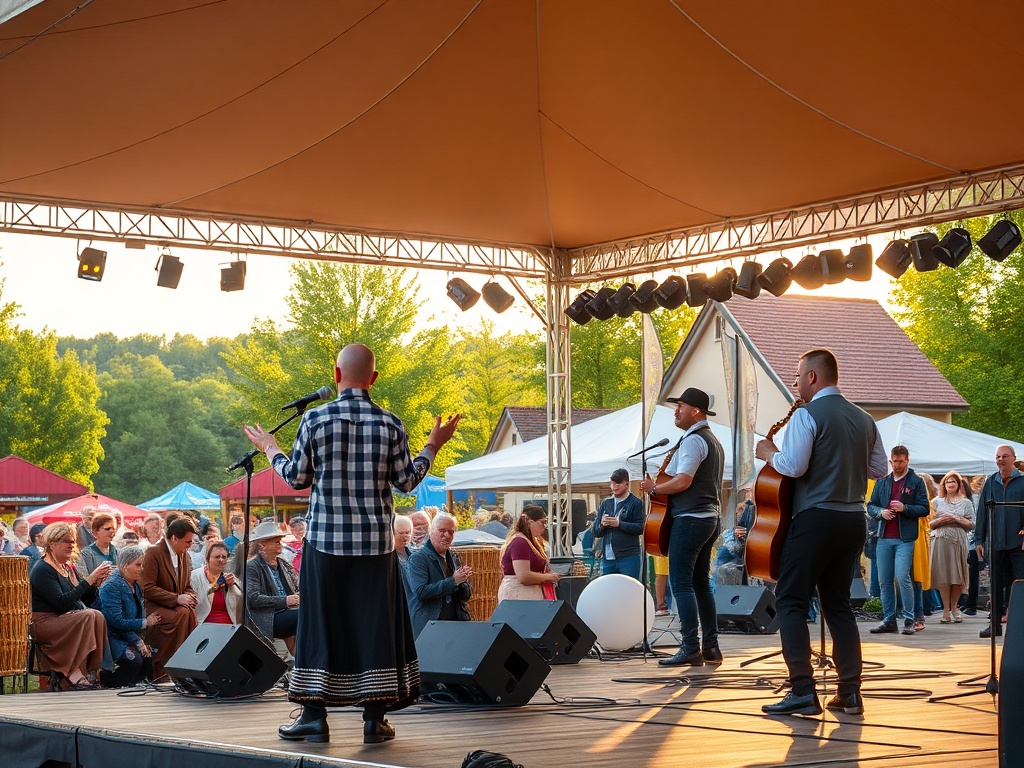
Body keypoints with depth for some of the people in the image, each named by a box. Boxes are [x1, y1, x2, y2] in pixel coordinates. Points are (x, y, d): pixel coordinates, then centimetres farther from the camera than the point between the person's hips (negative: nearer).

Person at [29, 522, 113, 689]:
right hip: (44, 622, -8)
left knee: (97, 616, -21)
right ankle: (74, 673, -28)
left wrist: (97, 582, -8)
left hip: (68, 619, 8)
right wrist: (89, 580, -21)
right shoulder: (43, 570, -11)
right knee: (88, 617, -29)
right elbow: (61, 602, -22)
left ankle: (91, 670, -21)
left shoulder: (70, 568, 15)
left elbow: (89, 600, 12)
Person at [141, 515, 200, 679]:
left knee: (190, 614, -27)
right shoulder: (153, 553, -10)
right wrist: (177, 598, -21)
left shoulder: (185, 555, 14)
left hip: (176, 605, 7)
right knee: (182, 615, -33)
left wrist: (190, 597, -1)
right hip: (153, 607, -7)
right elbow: (147, 589, -16)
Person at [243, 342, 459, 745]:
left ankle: (314, 716, 7)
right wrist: (433, 446, 18)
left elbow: (297, 477, 1)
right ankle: (374, 719, 5)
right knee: (375, 623, 5)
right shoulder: (390, 424, -3)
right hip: (376, 541, 0)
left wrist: (271, 450, 20)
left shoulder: (315, 419, -5)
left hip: (326, 539, 0)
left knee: (321, 623, 6)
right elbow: (406, 481, 2)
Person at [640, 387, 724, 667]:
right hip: (709, 517, 10)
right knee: (701, 583, 13)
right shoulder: (713, 441, 19)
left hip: (689, 519, -10)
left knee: (681, 583, -10)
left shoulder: (692, 440, -14)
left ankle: (691, 649, -15)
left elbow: (682, 481, -22)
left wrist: (654, 488, -8)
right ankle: (711, 647, 13)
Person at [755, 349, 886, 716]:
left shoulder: (807, 415, -10)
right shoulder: (864, 420, 11)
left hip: (817, 518, -7)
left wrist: (769, 453, 0)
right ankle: (850, 692, 10)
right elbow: (878, 469, 15)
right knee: (838, 603, 14)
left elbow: (792, 466, -19)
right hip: (854, 520, 7)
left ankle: (802, 692, -10)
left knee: (791, 601, -1)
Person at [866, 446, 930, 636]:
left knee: (902, 577, -14)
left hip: (904, 538, -5)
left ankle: (908, 619, -6)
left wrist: (905, 508, -15)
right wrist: (880, 512, -4)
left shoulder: (916, 482, 4)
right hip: (884, 538, 5)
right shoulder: (882, 482, 16)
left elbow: (924, 509, 0)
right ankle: (888, 620, 11)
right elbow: (871, 505, 17)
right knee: (884, 580, 4)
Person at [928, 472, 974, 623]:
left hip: (958, 541, 0)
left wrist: (957, 519, -9)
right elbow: (930, 524, 12)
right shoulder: (937, 501, 15)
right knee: (942, 575, -7)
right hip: (940, 541, 0)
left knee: (957, 575, -1)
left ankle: (954, 607, 15)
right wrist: (941, 520, -6)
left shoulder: (966, 502, 12)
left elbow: (971, 524, 5)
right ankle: (946, 610, -4)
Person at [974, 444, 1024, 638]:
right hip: (995, 543, 4)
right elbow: (982, 513, 13)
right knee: (996, 584, 7)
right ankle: (995, 624, 13)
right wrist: (979, 540, 9)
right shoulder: (990, 483, 12)